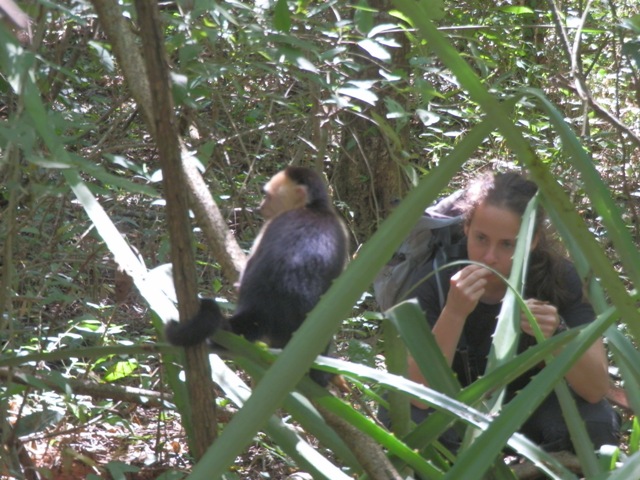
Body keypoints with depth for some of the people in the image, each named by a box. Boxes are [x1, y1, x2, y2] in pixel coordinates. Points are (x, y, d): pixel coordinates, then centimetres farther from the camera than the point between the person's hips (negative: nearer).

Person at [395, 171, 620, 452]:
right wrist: (454, 313, -42)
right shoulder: (435, 280, -23)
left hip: (532, 408, 1)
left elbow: (596, 390, -22)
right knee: (412, 420, -33)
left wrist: (557, 336, -41)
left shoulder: (559, 278, -20)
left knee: (595, 423, -29)